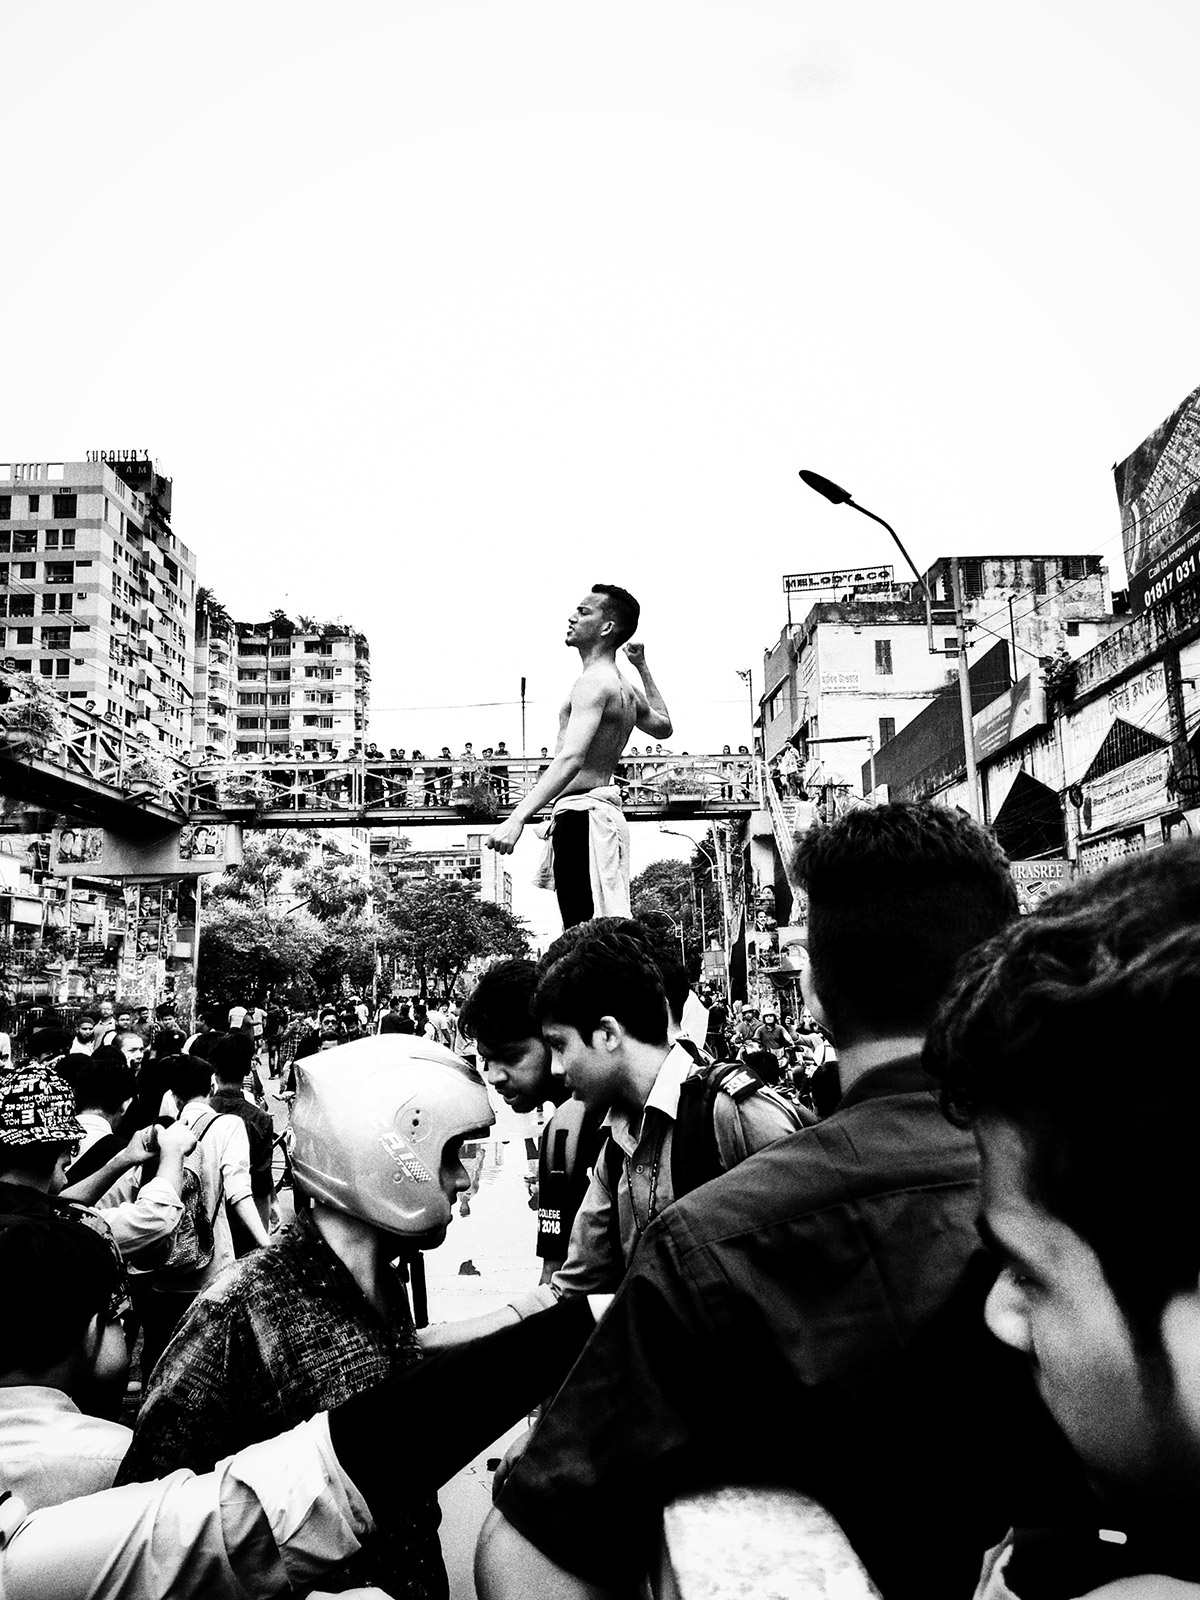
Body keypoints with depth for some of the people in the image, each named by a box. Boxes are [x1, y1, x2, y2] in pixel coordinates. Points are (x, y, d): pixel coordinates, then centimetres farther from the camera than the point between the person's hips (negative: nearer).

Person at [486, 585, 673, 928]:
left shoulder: (593, 683, -12)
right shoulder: (626, 690, 19)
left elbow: (571, 758, -26)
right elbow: (663, 726, 40)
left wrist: (518, 818, -34)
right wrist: (643, 668, 40)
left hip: (581, 815, -10)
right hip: (599, 814, 10)